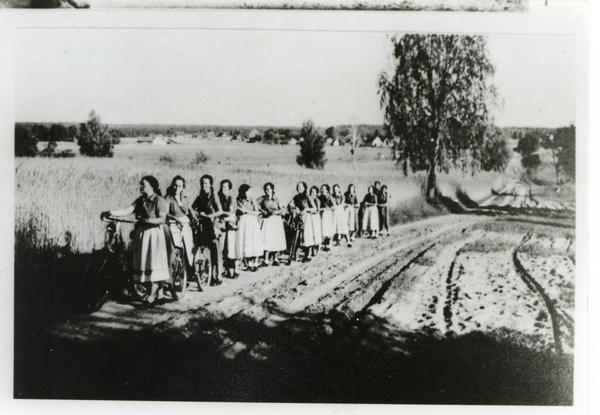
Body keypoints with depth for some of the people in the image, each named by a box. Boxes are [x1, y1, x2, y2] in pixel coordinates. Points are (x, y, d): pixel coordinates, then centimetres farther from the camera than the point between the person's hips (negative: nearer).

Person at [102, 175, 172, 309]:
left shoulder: (160, 201, -10)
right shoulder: (140, 200, 10)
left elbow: (162, 219, -20)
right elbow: (128, 210, 0)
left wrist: (148, 220, -36)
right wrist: (110, 212, -13)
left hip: (156, 235, -7)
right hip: (142, 234, 7)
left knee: (155, 265, -8)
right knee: (143, 264, 10)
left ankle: (151, 297, -6)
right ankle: (153, 292, 24)